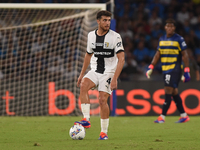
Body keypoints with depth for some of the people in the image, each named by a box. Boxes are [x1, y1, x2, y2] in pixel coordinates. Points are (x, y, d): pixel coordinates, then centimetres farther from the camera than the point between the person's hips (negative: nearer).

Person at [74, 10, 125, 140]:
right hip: (94, 71, 4)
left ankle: (104, 132, 0)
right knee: (83, 85, -25)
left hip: (109, 73, -4)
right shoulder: (91, 36, 5)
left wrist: (115, 79, -24)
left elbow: (121, 59, -16)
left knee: (102, 100, -14)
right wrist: (82, 74, 20)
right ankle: (86, 120, -28)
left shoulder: (115, 37, -11)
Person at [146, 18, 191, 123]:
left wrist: (186, 71, -10)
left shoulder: (179, 39, -5)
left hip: (175, 70, -6)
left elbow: (184, 55, -5)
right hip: (165, 70, 6)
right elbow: (157, 54, 18)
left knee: (168, 92, -12)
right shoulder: (162, 39, 13)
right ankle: (184, 116, 16)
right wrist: (151, 67, 9)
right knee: (174, 93, 8)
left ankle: (162, 117, -12)